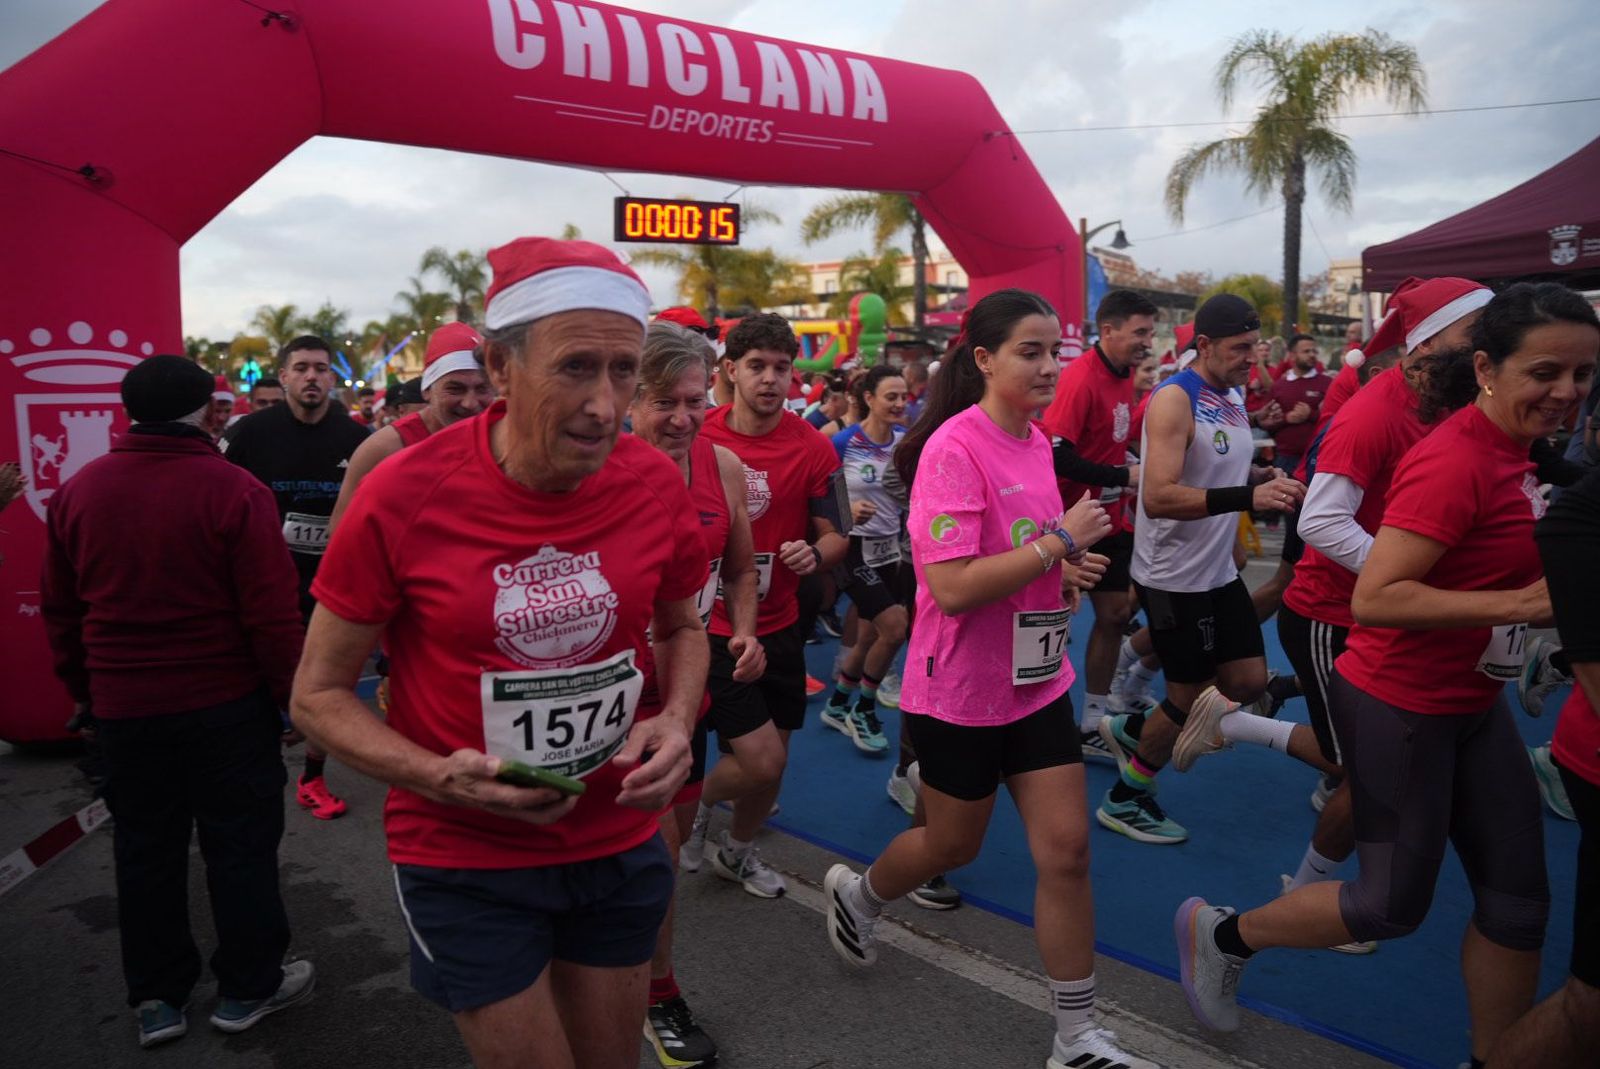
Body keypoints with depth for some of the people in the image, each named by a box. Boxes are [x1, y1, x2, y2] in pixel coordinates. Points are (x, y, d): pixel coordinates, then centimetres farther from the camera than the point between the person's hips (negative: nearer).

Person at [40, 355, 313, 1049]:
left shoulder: (76, 492, 1)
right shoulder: (233, 490, -16)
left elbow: (60, 611, 9)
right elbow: (270, 614, -16)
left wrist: (84, 692, 21)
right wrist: (293, 697, -4)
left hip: (122, 708, 5)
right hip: (226, 705, -4)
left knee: (145, 851, 16)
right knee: (240, 846, 10)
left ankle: (156, 999, 28)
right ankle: (248, 988, 22)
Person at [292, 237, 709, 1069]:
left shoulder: (656, 484, -10)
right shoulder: (403, 495, -19)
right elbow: (318, 693, -8)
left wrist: (677, 719, -11)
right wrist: (434, 775, -24)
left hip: (621, 843, 4)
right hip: (465, 859, -3)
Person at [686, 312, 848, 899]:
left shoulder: (813, 448, -5)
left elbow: (835, 537, 0)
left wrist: (815, 553, -22)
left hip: (779, 627, 4)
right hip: (711, 627, -3)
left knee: (772, 763, 15)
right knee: (762, 759, -10)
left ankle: (737, 851, 43)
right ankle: (695, 801, 24)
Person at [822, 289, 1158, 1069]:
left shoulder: (1036, 441, 4)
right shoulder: (954, 450, -21)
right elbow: (952, 587, -28)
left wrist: (1069, 567, -1)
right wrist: (1061, 542, -24)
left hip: (1037, 681, 7)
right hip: (962, 691, -6)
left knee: (1066, 850, 5)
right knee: (953, 846, 15)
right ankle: (856, 893, 47)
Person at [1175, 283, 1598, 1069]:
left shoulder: (1511, 451, 4)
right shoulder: (1455, 463, -24)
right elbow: (1373, 598, -30)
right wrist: (1517, 604, -31)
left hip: (1471, 703, 9)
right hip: (1401, 708, -9)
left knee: (1518, 899, 14)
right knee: (1392, 907, 5)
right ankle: (1219, 933, 26)